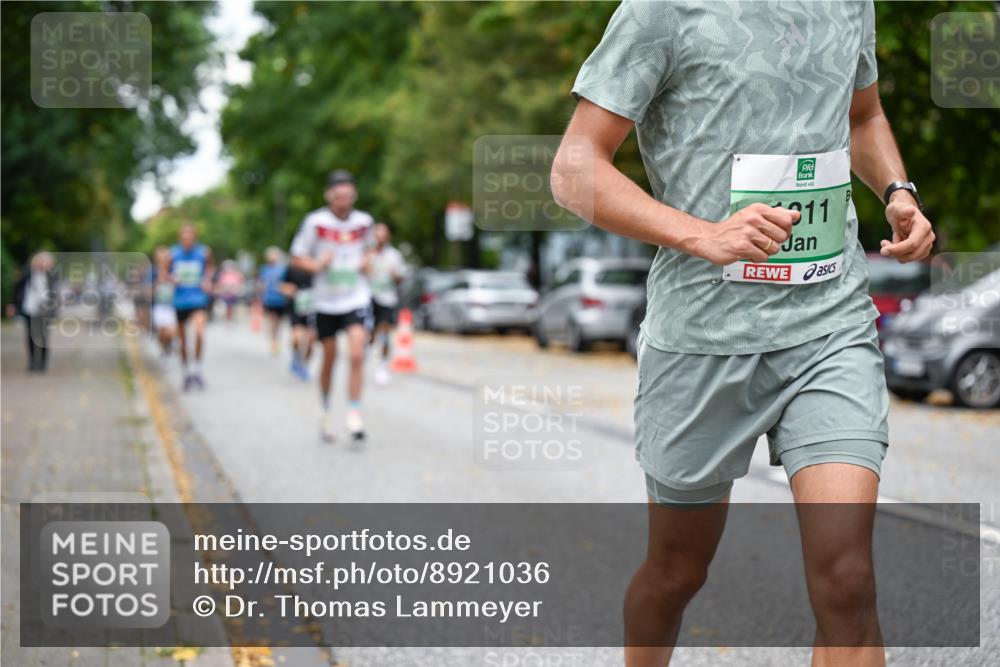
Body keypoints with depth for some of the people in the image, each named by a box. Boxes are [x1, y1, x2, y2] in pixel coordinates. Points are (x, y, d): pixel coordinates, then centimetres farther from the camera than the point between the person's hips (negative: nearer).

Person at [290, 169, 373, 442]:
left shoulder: (364, 221, 0)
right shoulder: (316, 221, -9)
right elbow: (297, 257, 0)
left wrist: (366, 261, 1)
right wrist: (316, 265, -19)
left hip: (356, 299, 1)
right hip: (326, 300, 0)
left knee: (357, 355, -17)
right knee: (329, 359, 10)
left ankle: (354, 415, -10)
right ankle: (325, 410, 32)